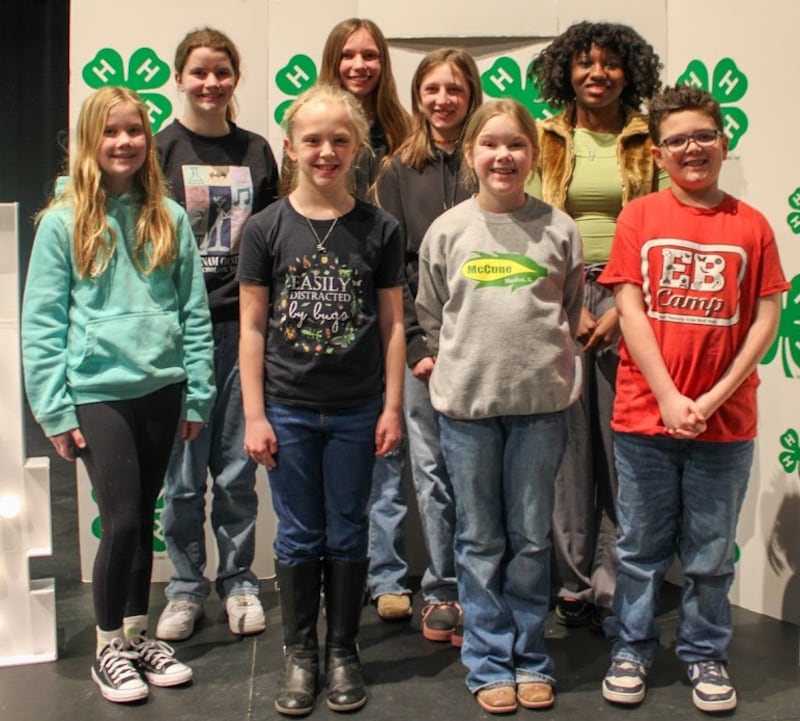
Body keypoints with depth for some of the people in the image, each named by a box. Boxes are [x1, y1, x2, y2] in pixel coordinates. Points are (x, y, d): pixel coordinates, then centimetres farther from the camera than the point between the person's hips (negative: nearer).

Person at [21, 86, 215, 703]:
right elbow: (41, 323, -4)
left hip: (161, 390, 3)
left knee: (142, 518, 13)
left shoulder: (169, 218, 4)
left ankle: (137, 634, 31)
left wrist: (198, 392, 3)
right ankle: (109, 649, 19)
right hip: (98, 393, -3)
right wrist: (54, 410, -8)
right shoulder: (64, 223, -3)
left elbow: (195, 312, 6)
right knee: (122, 522, -2)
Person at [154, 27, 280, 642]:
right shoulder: (160, 150, 3)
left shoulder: (256, 152, 11)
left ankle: (239, 581, 23)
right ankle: (186, 587, 21)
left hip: (243, 328, 2)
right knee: (184, 473, 4)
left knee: (238, 470, 8)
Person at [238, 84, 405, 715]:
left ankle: (344, 653, 28)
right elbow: (253, 326, 0)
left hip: (356, 409, 0)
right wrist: (254, 415, -3)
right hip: (288, 408, 0)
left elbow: (392, 324, 3)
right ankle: (300, 655, 27)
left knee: (347, 536, 11)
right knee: (298, 536, 11)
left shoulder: (379, 229, -1)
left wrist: (392, 406, -1)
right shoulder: (267, 227, -2)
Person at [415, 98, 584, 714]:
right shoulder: (447, 230, 2)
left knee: (532, 539, 10)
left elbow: (572, 314, 11)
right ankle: (490, 661, 22)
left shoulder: (559, 228, 1)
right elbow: (431, 317, 11)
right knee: (480, 540, 9)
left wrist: (542, 360, 6)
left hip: (541, 401, 0)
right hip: (467, 403, 0)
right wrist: (463, 364, 8)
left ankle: (530, 658, 25)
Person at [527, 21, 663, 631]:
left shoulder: (649, 142, 6)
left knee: (625, 445, -2)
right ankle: (574, 582, 16)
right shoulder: (547, 141, 9)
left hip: (628, 301, 0)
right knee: (568, 442, 2)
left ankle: (614, 588, 11)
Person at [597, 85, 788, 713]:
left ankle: (706, 654, 31)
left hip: (725, 423, 1)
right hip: (645, 415, 0)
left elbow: (767, 318, 0)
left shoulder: (750, 225, 3)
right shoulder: (639, 217, 1)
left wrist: (715, 397, -10)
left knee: (711, 554, 12)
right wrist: (669, 398, -12)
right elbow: (630, 309, -4)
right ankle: (632, 648, 30)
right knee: (641, 547, 12)